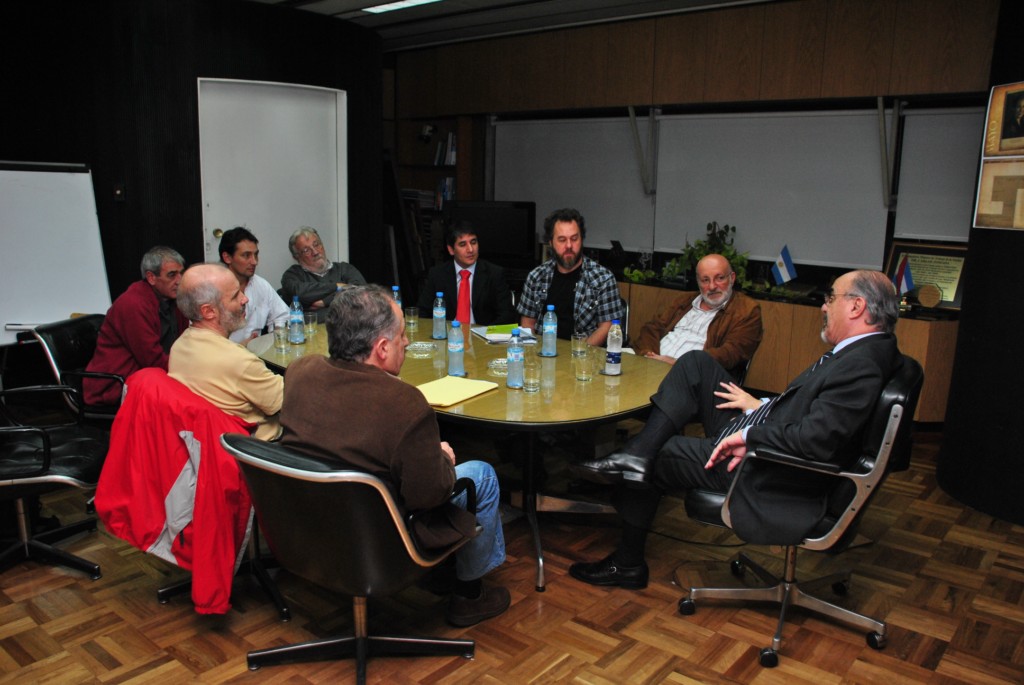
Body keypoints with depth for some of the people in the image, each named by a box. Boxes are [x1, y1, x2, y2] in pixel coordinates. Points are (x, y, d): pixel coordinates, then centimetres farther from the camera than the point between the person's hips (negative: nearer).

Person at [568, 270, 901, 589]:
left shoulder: (860, 366, -25)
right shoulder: (862, 349, 5)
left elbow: (813, 441, -33)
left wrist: (748, 435, -21)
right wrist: (762, 407, 7)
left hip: (769, 476, -9)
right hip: (754, 438, 9)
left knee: (655, 456, 6)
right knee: (695, 362, 0)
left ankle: (628, 562, 25)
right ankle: (635, 454, -7)